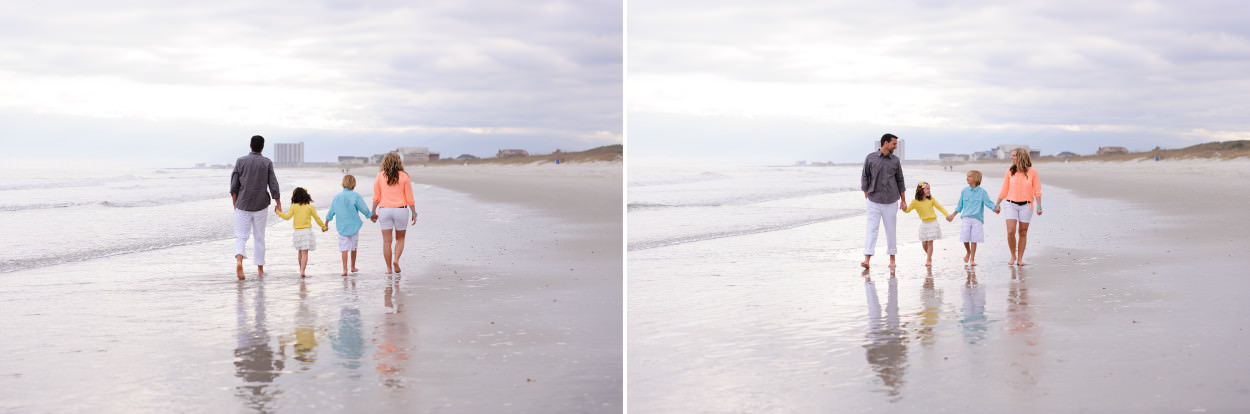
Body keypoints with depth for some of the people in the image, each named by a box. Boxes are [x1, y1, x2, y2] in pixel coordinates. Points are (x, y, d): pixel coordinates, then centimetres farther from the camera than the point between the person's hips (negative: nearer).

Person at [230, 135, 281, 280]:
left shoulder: (240, 161, 0)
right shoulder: (267, 163, -2)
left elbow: (234, 186, 0)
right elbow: (273, 185, -4)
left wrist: (234, 203, 11)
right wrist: (278, 203, 4)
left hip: (242, 205, 0)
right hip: (261, 206, 0)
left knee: (241, 236, 2)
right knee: (259, 237, 11)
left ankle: (239, 260, -24)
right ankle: (260, 269, 16)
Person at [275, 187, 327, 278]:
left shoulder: (293, 207, 0)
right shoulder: (310, 207, 2)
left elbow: (287, 217, -7)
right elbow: (317, 218, 7)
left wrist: (279, 212, 5)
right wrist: (323, 226, 20)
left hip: (297, 232, 2)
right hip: (307, 231, -2)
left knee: (300, 252, 19)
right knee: (304, 253, -6)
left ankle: (301, 270, 30)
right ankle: (302, 271, -19)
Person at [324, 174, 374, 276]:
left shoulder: (337, 197, 3)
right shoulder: (355, 196, -10)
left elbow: (330, 213, 10)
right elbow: (365, 210, -8)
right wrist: (372, 215, 10)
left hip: (342, 227, 2)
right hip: (354, 225, -2)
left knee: (344, 248, 1)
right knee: (353, 248, 15)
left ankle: (345, 269, -9)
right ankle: (353, 267, 26)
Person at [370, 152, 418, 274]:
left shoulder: (380, 176, 0)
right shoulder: (404, 176, -4)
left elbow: (376, 197, 2)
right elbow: (409, 198, -3)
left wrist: (373, 212, 12)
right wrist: (414, 213, 4)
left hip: (384, 210, 1)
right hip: (401, 210, -1)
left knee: (387, 241, 6)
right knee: (400, 239, 16)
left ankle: (389, 268, 6)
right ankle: (396, 260, -6)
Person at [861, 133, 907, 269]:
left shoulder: (895, 160, 6)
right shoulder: (870, 158, 0)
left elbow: (900, 181, 13)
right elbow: (865, 178, 3)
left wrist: (903, 200, 13)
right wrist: (866, 197, -1)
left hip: (891, 202, 2)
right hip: (874, 201, -2)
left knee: (891, 230, 6)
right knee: (872, 230, -8)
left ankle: (892, 259, 18)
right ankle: (867, 259, -13)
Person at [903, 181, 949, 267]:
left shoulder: (931, 199, -1)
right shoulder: (915, 202, -4)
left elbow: (939, 207, 1)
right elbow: (907, 210, -5)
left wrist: (947, 215, -7)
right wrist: (904, 208, -27)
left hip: (932, 223, -1)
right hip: (923, 224, 1)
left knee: (930, 242, -4)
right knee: (924, 244, 3)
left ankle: (928, 260, 3)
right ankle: (928, 255, 30)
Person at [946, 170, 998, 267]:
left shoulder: (982, 192, 0)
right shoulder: (964, 191, 8)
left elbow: (988, 202, -6)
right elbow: (960, 205, 18)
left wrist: (995, 208, -25)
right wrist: (953, 215, 22)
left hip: (977, 219, -2)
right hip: (966, 218, 2)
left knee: (974, 240, -2)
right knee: (965, 239, -2)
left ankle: (972, 259, 8)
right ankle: (968, 252, 28)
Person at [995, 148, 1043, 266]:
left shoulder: (1032, 172, -2)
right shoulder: (1010, 172, 4)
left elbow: (1037, 191, 1)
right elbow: (1004, 190, 12)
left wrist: (1039, 207, -6)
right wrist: (997, 204, 13)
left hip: (1026, 206, -1)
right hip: (1011, 204, 1)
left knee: (1023, 233, 4)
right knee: (1010, 232, -10)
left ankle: (1020, 258, 13)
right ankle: (1013, 256, 9)